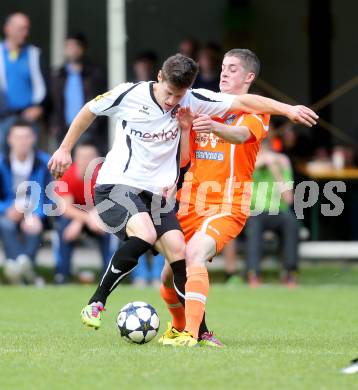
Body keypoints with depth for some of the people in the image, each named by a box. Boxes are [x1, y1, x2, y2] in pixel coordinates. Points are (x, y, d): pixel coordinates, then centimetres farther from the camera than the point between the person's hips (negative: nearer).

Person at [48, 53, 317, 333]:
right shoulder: (130, 94, -10)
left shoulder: (191, 101, -2)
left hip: (156, 194, 5)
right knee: (145, 235, -31)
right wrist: (65, 149, 13)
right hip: (116, 184, -5)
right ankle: (96, 304, -18)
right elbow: (90, 110, 7)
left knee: (178, 251, -8)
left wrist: (288, 109, -8)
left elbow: (243, 101, -2)